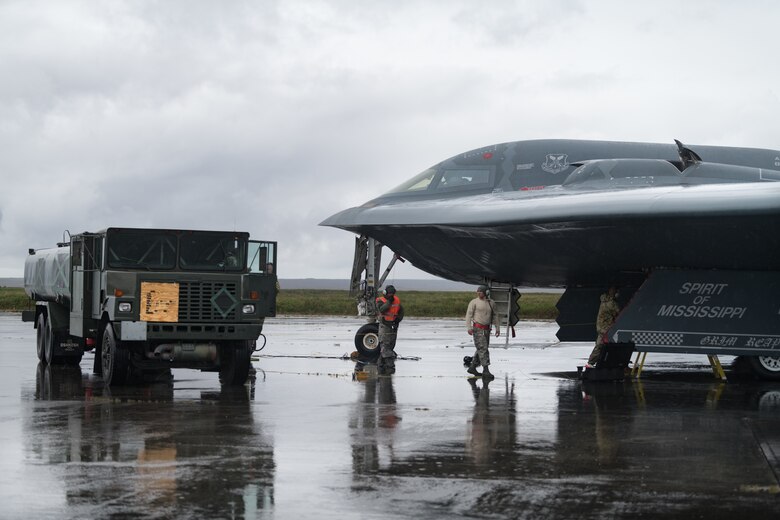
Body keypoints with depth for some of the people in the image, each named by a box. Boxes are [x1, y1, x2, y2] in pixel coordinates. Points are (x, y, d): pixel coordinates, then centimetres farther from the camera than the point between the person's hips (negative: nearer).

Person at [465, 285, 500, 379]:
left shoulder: (490, 303, 10)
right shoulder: (474, 302, -5)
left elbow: (494, 316, 17)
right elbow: (469, 315, -8)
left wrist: (497, 328, 11)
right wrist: (469, 328, -18)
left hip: (486, 329, 6)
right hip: (477, 329, -6)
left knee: (481, 350, 10)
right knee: (483, 349, -13)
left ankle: (472, 367, 21)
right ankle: (486, 371, -15)